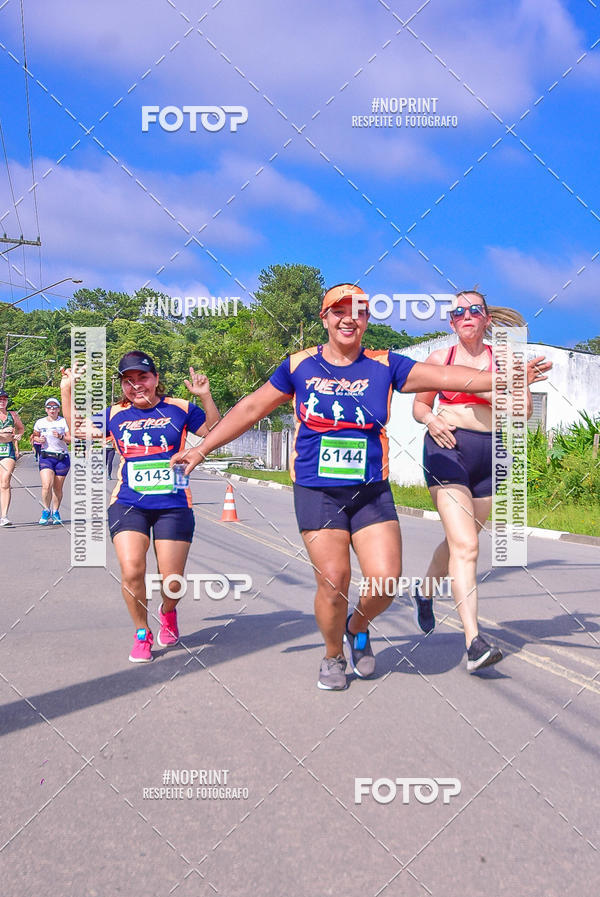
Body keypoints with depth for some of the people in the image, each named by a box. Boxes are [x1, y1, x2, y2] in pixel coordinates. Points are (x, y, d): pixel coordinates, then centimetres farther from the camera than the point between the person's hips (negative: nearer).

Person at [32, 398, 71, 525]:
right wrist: (38, 439, -1)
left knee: (58, 488, 4)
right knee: (46, 485, -17)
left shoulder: (64, 422, 3)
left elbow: (70, 439, -2)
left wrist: (61, 437, -20)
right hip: (46, 457, 0)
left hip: (62, 457, 0)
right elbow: (34, 437, 22)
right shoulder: (40, 423, 8)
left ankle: (55, 512, 21)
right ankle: (46, 511, 1)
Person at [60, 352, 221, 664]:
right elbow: (79, 430, 22)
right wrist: (67, 391, 11)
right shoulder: (115, 414, 8)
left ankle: (167, 612, 37)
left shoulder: (180, 409, 3)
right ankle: (141, 633, 7)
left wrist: (205, 397, -8)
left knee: (172, 582, -1)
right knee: (131, 570, -18)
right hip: (128, 505, 1)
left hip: (173, 506, -1)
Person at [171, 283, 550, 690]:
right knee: (333, 583, -5)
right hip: (317, 492, -1)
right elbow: (251, 409, 12)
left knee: (385, 580, -8)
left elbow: (446, 377, -4)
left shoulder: (385, 366, 4)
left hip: (371, 491, 1)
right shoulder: (299, 366, 4)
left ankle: (358, 627, 27)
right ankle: (333, 656, 25)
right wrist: (202, 449, 13)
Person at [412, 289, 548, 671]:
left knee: (460, 540, 15)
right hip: (448, 449, -3)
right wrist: (431, 419, -8)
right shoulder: (440, 358, 5)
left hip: (490, 454, 3)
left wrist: (525, 384, -13)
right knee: (465, 545, -16)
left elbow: (521, 413, 3)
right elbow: (419, 404, 14)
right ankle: (474, 642, -19)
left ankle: (426, 591, 45)